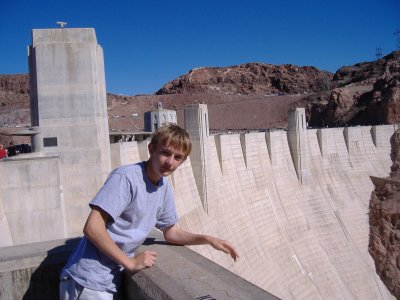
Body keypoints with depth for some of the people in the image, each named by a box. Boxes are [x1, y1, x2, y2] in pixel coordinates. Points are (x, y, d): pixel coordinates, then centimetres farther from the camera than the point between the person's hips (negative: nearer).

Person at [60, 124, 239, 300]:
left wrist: (207, 239, 2)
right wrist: (130, 263, -20)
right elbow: (92, 227, -25)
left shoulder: (164, 188, 4)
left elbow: (170, 233, 14)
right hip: (88, 281, -7)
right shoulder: (125, 177, -20)